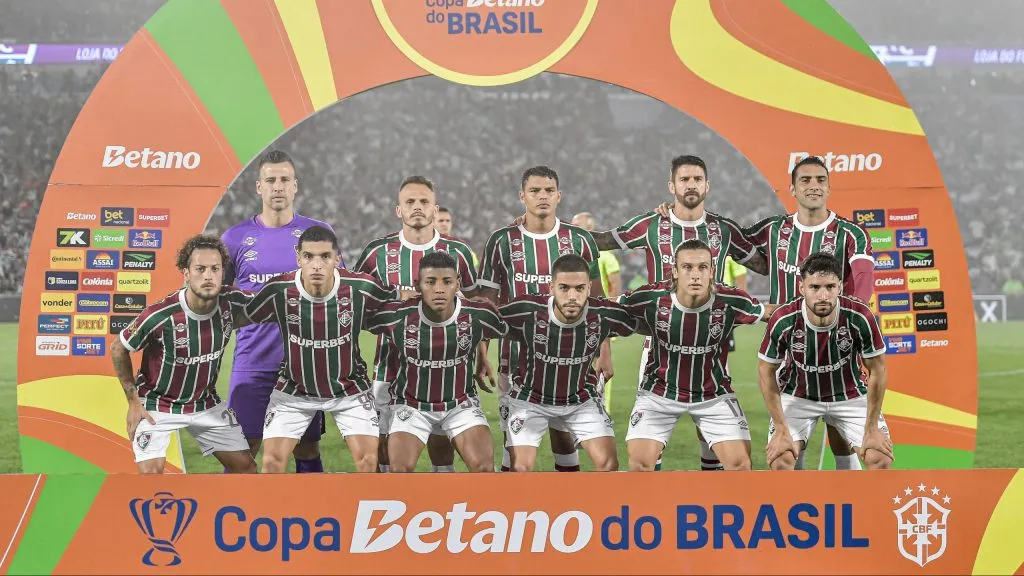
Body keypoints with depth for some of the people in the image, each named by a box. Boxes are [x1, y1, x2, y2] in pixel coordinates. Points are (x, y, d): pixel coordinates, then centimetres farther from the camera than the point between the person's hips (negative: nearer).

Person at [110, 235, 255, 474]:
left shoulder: (232, 301, -18)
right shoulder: (159, 316, -28)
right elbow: (118, 348, -10)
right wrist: (133, 401, -8)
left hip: (206, 403, 5)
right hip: (157, 405, -4)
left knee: (245, 465, 4)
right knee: (151, 471, -18)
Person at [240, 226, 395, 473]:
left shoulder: (360, 287, -22)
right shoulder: (278, 291, -22)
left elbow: (394, 298, -2)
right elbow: (245, 316, -4)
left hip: (350, 389, 0)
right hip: (293, 390, 0)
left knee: (368, 459, -9)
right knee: (272, 460, -5)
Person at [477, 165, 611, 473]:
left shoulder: (580, 239, 3)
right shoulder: (501, 241, 0)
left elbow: (596, 301, 8)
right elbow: (486, 304, 3)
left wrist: (604, 352, 3)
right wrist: (481, 356, -3)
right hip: (515, 358, -1)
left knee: (564, 434, 5)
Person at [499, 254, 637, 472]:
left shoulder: (604, 315, -24)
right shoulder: (526, 311, -29)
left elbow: (640, 322, -4)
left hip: (583, 399, 2)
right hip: (530, 398, -2)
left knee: (608, 464, -8)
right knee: (520, 468, -10)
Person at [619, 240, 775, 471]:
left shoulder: (732, 302, -20)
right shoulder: (651, 298, -21)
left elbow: (769, 313, -3)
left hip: (714, 395, 1)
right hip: (659, 392, 0)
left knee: (740, 464, -6)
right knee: (639, 463, -9)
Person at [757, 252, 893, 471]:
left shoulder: (860, 317, -27)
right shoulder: (783, 320, -27)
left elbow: (877, 370, -12)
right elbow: (766, 371, -12)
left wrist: (872, 428, -11)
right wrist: (781, 429, -13)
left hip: (850, 395, 1)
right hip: (797, 396, -1)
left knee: (880, 457, -13)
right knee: (780, 459, -20)